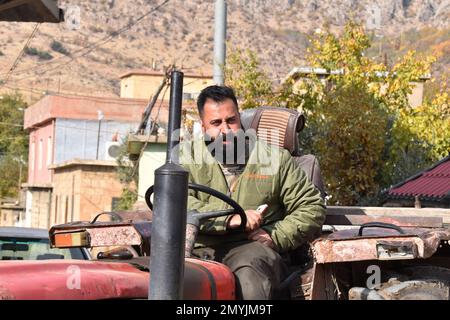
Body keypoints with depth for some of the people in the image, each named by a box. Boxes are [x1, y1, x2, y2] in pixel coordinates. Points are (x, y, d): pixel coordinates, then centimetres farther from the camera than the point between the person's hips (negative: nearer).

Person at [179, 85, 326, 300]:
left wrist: (275, 236, -2)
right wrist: (229, 219, -13)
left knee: (248, 273, -38)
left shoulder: (274, 157, 16)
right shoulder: (189, 155, 16)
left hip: (252, 249, 0)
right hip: (200, 250, 1)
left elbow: (312, 208, 15)